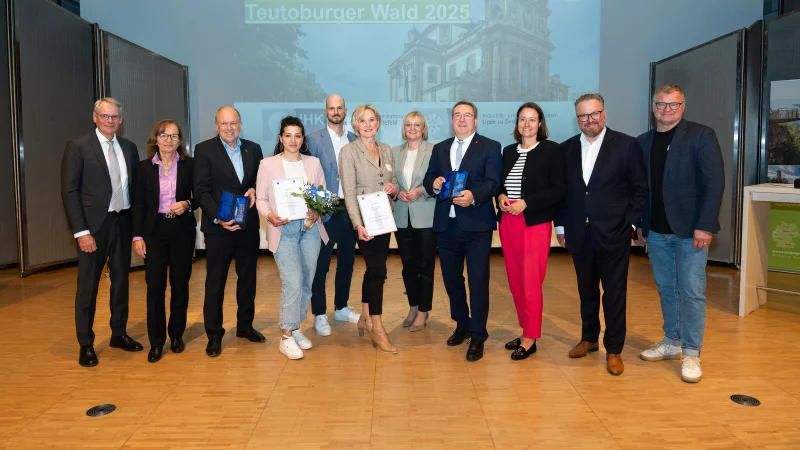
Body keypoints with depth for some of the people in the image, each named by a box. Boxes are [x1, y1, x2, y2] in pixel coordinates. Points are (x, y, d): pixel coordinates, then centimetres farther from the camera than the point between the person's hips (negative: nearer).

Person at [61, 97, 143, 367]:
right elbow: (69, 191, -10)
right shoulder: (78, 147, -6)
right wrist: (81, 231, -15)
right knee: (88, 285, 4)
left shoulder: (129, 148, 8)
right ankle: (86, 344, 16)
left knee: (121, 279, 14)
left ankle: (119, 333, 29)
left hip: (123, 222, 5)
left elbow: (134, 187, 9)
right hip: (94, 224, -5)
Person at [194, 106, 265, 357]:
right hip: (218, 227, -4)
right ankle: (214, 334, 15)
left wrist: (255, 189, -8)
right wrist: (218, 218, -23)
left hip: (249, 225, 4)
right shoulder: (204, 149, -5)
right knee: (215, 282, 4)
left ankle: (245, 325, 30)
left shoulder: (253, 149, 8)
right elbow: (202, 191, -10)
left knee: (248, 277, 14)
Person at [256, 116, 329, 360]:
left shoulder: (313, 163, 10)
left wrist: (318, 212, -11)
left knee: (306, 284, 10)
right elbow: (261, 198, 3)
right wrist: (269, 215, -17)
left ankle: (295, 328, 26)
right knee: (293, 283, -13)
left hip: (310, 228, 4)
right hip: (283, 229, -4)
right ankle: (286, 337, 0)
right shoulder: (268, 164, 2)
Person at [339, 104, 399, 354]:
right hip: (364, 219, -6)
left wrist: (394, 187, -6)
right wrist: (358, 224, -21)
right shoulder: (349, 151, -6)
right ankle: (377, 328, 3)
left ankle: (365, 318, 27)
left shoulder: (386, 150, 11)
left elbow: (394, 181, 19)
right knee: (378, 270, -8)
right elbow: (349, 192, -12)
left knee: (373, 269, 12)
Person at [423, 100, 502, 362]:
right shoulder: (439, 149, 16)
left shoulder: (490, 147, 1)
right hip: (446, 224, 5)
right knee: (451, 278, 14)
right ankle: (462, 325, 34)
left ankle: (478, 336, 10)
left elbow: (493, 183, -11)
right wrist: (434, 184, -11)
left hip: (477, 224, -5)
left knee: (478, 280, -1)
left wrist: (473, 196, -29)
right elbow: (428, 179, 12)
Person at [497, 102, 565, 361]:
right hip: (508, 223, 5)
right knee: (515, 281, 8)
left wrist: (526, 203, -16)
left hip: (535, 223, -5)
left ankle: (530, 339, 10)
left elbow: (558, 190, -8)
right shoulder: (508, 151, 13)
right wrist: (501, 197, -4)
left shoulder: (551, 150, -2)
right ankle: (526, 331, 22)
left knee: (531, 282, -3)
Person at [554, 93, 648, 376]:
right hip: (579, 234, 3)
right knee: (586, 290, 15)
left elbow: (640, 189, -1)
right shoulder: (566, 149, 6)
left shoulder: (626, 145, -3)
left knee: (615, 293, 5)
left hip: (613, 234, -3)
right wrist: (561, 226, 5)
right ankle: (588, 338, 33)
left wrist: (630, 223, -7)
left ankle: (614, 350, 19)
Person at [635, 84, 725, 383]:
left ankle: (691, 354, 11)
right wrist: (640, 224, 9)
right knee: (666, 289, 14)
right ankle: (672, 342, 27)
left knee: (691, 291, 0)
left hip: (690, 230, -5)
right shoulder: (644, 141, 10)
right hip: (657, 231, 5)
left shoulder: (701, 136, -5)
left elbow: (715, 182, -11)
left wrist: (705, 226, -17)